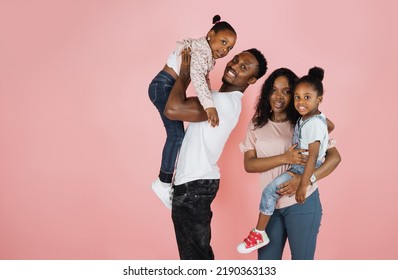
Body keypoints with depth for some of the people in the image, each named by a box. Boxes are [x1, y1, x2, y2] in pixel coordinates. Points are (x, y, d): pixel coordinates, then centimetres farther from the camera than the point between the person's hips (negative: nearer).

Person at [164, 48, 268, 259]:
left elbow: (172, 110, -29)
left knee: (194, 254, -2)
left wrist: (184, 75, -15)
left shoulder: (226, 101, -21)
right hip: (196, 182, 10)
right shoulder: (220, 98, 13)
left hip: (193, 186, -10)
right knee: (198, 250, 21)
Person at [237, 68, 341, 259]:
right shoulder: (256, 125, 4)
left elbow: (335, 156, -7)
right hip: (271, 205, 3)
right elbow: (249, 164, -6)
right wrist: (284, 158, -20)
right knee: (265, 260, 11)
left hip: (302, 202, -3)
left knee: (301, 259, 5)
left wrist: (306, 179, -21)